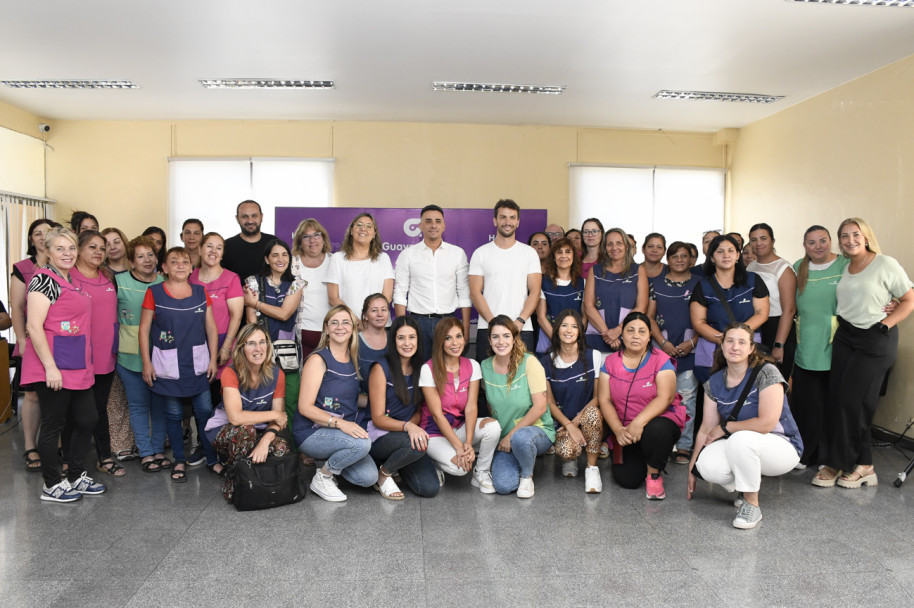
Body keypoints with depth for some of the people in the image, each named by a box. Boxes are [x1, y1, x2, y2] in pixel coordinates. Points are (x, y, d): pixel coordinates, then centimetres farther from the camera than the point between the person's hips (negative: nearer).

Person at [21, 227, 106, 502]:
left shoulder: (71, 280, 14)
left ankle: (75, 477, 29)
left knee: (88, 420, 13)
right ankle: (52, 486, 19)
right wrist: (50, 367, -21)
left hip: (77, 367, 9)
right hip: (52, 369, -8)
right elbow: (34, 327, -18)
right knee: (53, 424, 4)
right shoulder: (44, 279, -12)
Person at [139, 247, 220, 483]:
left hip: (197, 363, 2)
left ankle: (212, 459, 17)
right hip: (167, 364, -2)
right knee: (174, 414, 8)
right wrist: (147, 363, -5)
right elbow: (144, 329, -2)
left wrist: (213, 359, 3)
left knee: (205, 411, 3)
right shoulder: (154, 293, -2)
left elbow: (211, 327, 7)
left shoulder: (200, 292, 5)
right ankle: (179, 461, 23)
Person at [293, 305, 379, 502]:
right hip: (311, 433, -6)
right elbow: (305, 407, -16)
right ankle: (321, 478, -5)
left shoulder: (352, 360, 9)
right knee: (362, 443, -31)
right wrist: (340, 422, -27)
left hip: (339, 433, 6)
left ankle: (326, 460, 14)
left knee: (369, 478, -12)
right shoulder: (318, 360, -11)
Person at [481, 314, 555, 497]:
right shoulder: (485, 367, 1)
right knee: (503, 486, -20)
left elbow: (540, 407, -15)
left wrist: (511, 435, -15)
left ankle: (527, 476, -5)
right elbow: (490, 405, 10)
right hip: (505, 438, 3)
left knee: (520, 438, -39)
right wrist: (501, 437, -2)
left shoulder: (529, 362, -12)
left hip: (536, 429, -3)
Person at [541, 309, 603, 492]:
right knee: (567, 450, -31)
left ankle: (592, 468, -16)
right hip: (562, 421, 0)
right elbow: (549, 403, 1)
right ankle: (570, 458, 11)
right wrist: (568, 425, -14)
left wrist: (576, 421, -13)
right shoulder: (546, 363, 1)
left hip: (588, 416, 0)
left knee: (593, 413, -36)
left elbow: (598, 397, -2)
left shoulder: (593, 357, -1)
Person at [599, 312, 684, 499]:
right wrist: (618, 430, -17)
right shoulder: (610, 362, 4)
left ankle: (654, 474, -8)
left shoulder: (661, 360, -5)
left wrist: (639, 422, -29)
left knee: (656, 430, -38)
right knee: (626, 480, -11)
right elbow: (605, 400, -1)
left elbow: (665, 398, -17)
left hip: (659, 421, -3)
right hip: (625, 431, 3)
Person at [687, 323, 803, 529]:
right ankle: (747, 486, 7)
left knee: (741, 438, -38)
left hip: (781, 446, -5)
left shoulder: (766, 373, -17)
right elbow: (706, 430, 3)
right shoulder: (714, 383, -1)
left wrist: (725, 427, -14)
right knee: (707, 466, -27)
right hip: (739, 449, 5)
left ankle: (752, 505, -16)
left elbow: (767, 423, -25)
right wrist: (692, 468, 3)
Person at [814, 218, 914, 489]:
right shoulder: (843, 268, 10)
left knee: (852, 401, -6)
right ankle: (834, 463, 7)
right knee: (836, 399, -1)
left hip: (875, 341, -5)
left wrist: (884, 325, -12)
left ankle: (862, 465, 10)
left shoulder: (886, 264, -5)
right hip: (845, 337, 5)